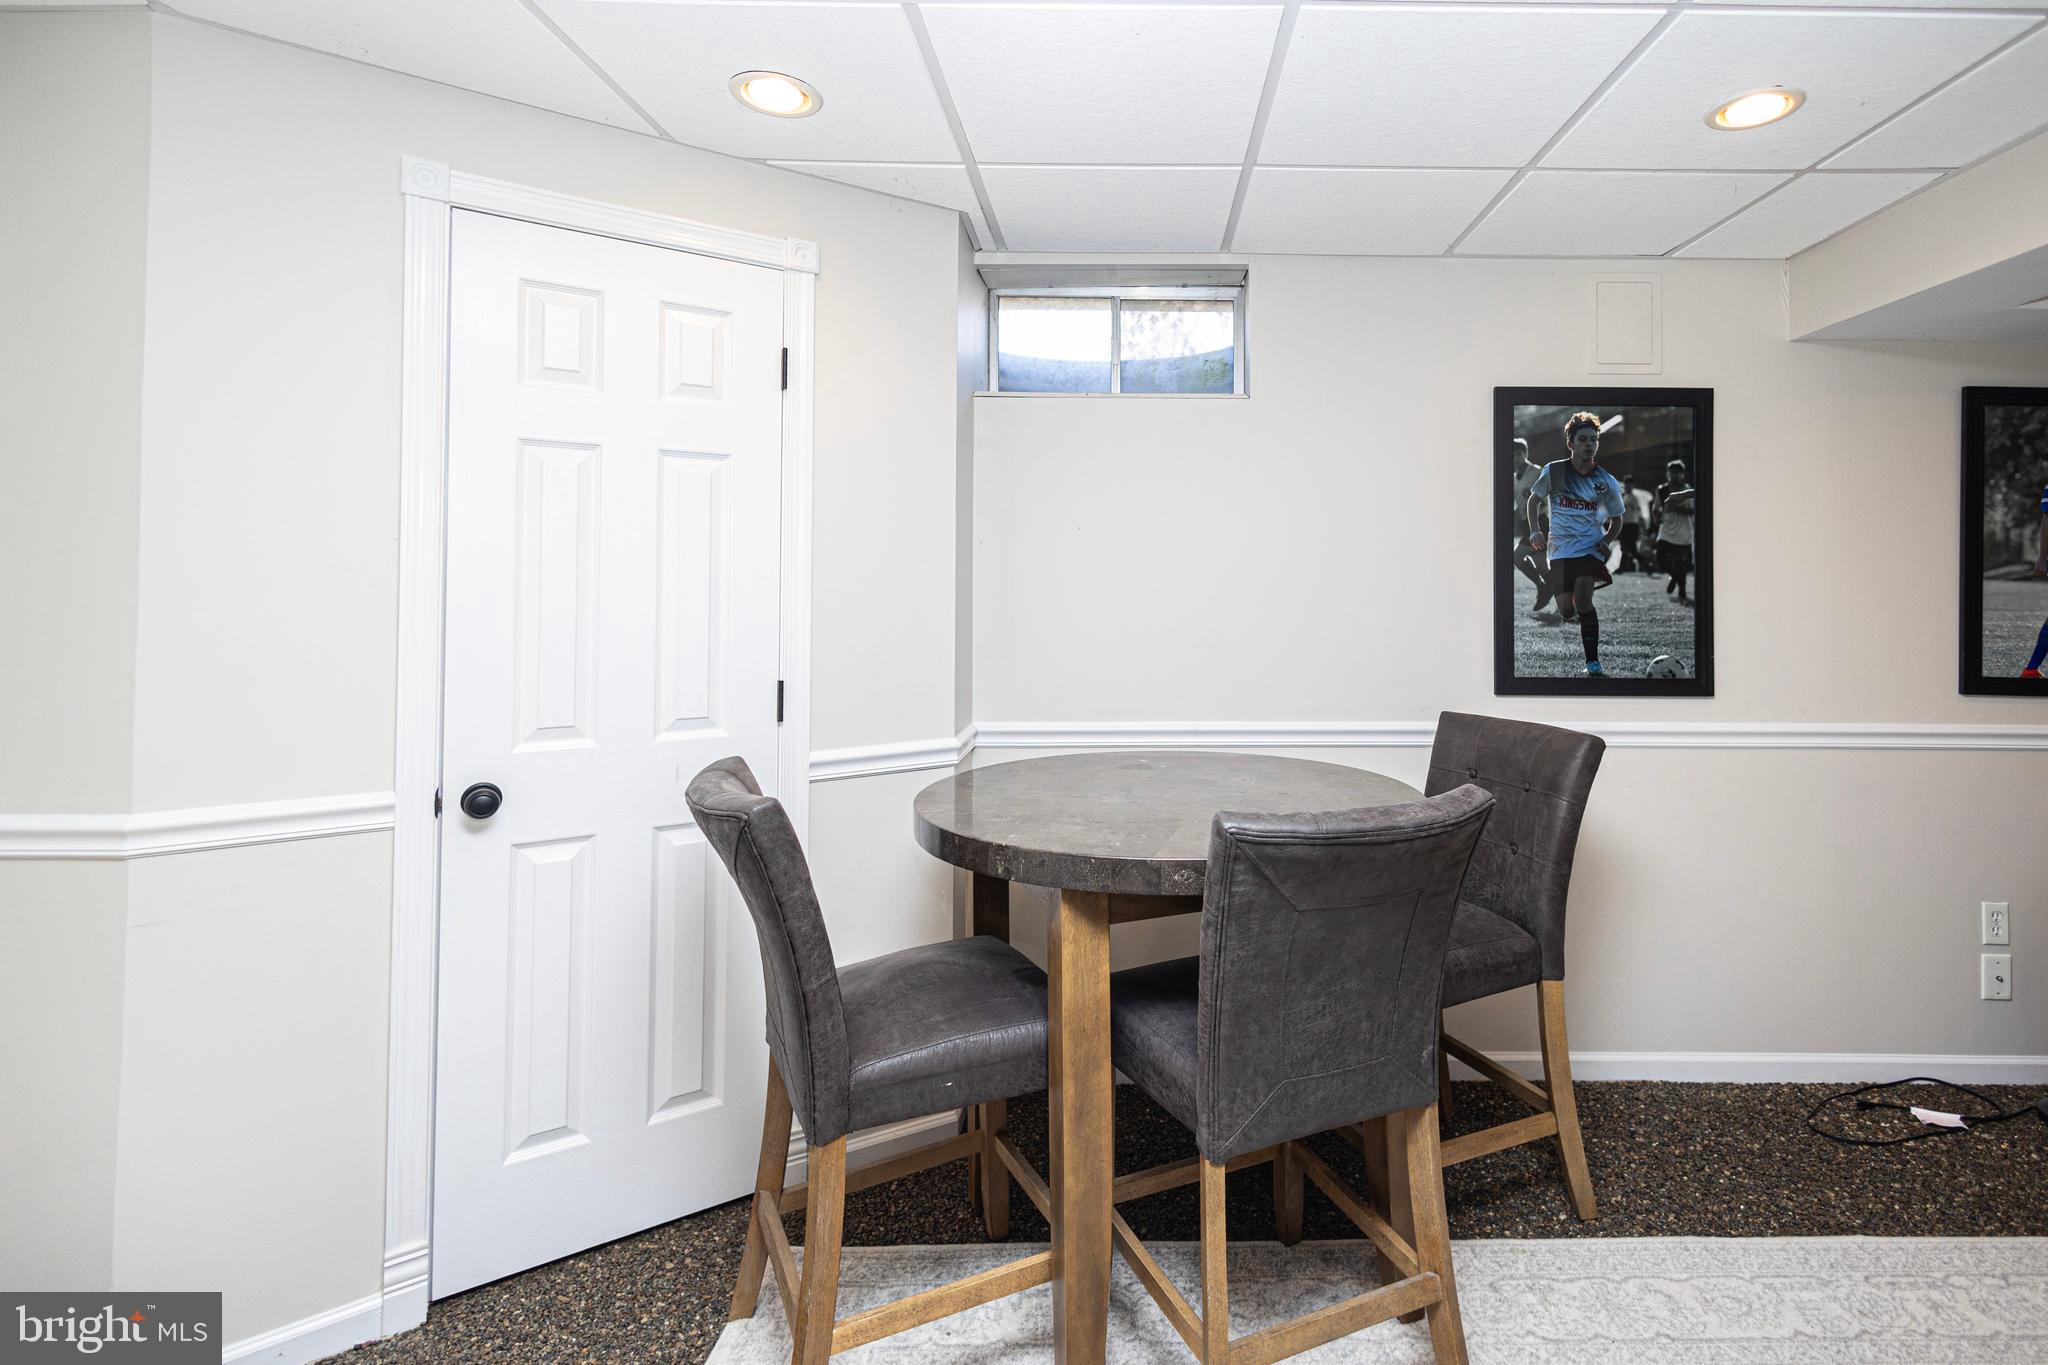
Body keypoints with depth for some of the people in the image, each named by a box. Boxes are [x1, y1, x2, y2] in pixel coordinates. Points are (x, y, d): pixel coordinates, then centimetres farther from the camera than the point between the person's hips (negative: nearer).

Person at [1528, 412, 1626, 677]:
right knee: (1567, 611, -4)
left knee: (1583, 598, -21)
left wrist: (1605, 541, -7)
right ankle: (1570, 613, 38)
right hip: (1560, 549, 0)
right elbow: (1534, 499, 9)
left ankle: (1593, 664, -14)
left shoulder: (1607, 482, -2)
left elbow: (1616, 519, 12)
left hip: (1591, 548, 0)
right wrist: (1535, 531, -5)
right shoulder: (1553, 471, -6)